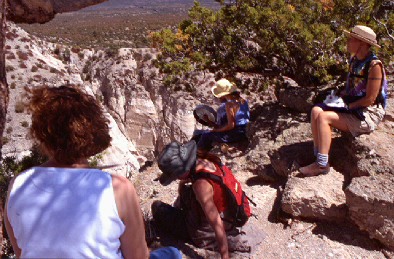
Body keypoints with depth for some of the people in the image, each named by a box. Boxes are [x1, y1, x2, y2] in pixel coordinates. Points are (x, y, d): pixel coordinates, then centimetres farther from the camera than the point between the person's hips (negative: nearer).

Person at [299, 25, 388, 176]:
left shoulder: (374, 65, -17)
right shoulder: (354, 60, 9)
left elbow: (370, 99, -19)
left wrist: (348, 106, -12)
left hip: (368, 115, -8)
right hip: (352, 109, 8)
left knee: (324, 117, -25)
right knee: (316, 111, -10)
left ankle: (322, 165, -20)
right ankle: (318, 156, -11)